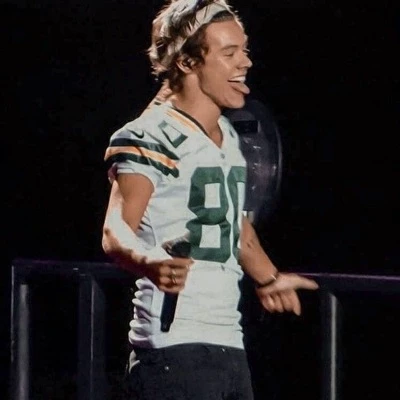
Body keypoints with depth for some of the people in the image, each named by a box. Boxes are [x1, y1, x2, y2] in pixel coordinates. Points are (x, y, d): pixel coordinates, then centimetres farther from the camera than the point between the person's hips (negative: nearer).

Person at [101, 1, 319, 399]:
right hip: (173, 349, -9)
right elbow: (116, 231, -26)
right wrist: (149, 262, -46)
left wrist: (267, 277, 42)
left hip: (230, 346, 9)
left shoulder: (227, 136, 16)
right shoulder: (149, 138, -11)